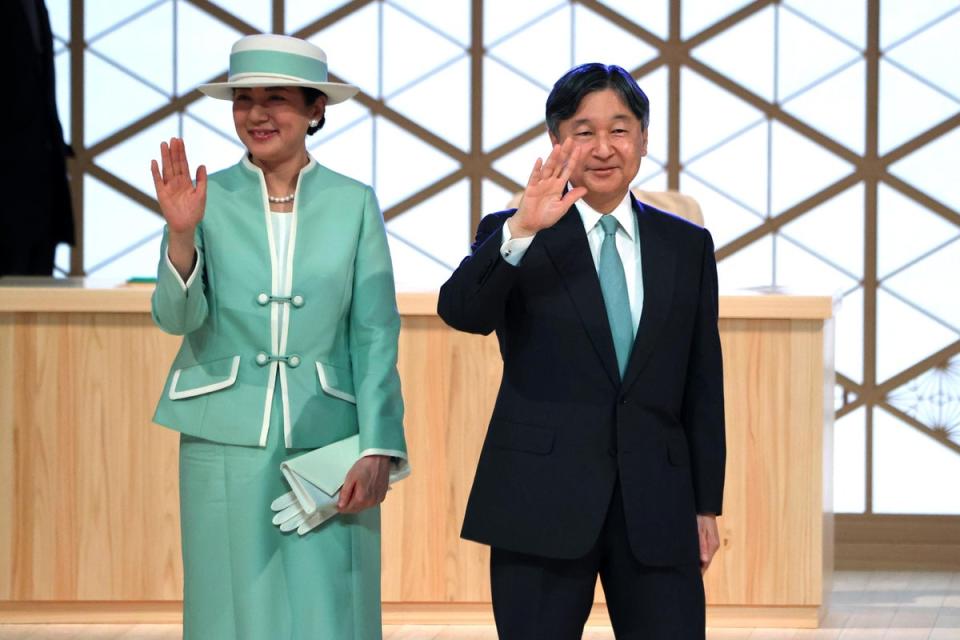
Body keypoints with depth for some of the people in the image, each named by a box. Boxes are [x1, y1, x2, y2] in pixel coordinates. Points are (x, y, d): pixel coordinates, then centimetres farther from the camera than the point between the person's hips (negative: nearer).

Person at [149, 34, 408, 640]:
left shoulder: (354, 203, 2)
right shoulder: (207, 198, 2)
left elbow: (375, 337, 0)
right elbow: (178, 318, -6)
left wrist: (378, 451, -7)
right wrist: (181, 234, -24)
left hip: (326, 446, 0)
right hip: (228, 446, 0)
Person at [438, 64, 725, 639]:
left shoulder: (687, 246, 11)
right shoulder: (511, 238, 3)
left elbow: (703, 383, 12)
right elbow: (460, 312, -17)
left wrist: (707, 504, 9)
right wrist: (520, 231, -32)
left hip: (657, 506, 2)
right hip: (543, 504, -2)